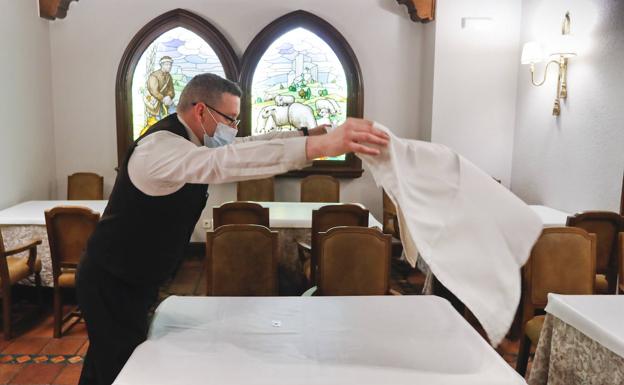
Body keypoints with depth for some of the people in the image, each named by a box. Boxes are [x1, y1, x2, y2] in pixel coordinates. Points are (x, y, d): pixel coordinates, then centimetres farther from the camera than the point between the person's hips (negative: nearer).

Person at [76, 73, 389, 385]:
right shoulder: (161, 146, -29)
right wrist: (320, 146, -52)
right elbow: (223, 162, -45)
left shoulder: (192, 139, 2)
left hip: (132, 279, 9)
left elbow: (248, 145, 2)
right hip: (111, 283, -9)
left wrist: (313, 134, -11)